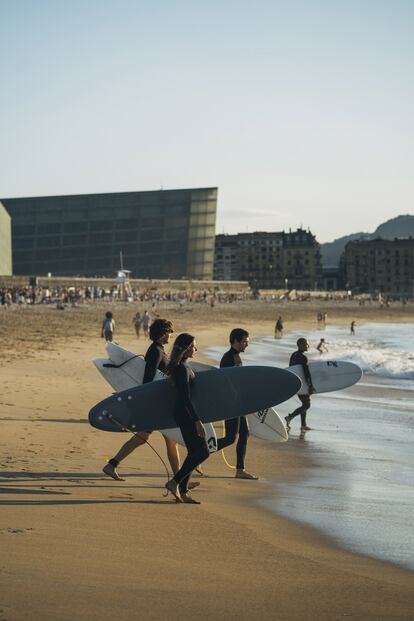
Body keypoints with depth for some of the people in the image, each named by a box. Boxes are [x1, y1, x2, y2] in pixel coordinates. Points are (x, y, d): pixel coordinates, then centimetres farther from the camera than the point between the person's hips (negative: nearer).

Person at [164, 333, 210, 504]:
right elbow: (186, 398, -23)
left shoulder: (182, 366, 13)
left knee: (194, 453, 11)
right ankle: (174, 482, -5)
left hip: (184, 414, 10)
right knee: (202, 452, -8)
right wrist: (197, 421, -24)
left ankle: (183, 491, 13)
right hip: (185, 414, -10)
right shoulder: (182, 368, -18)